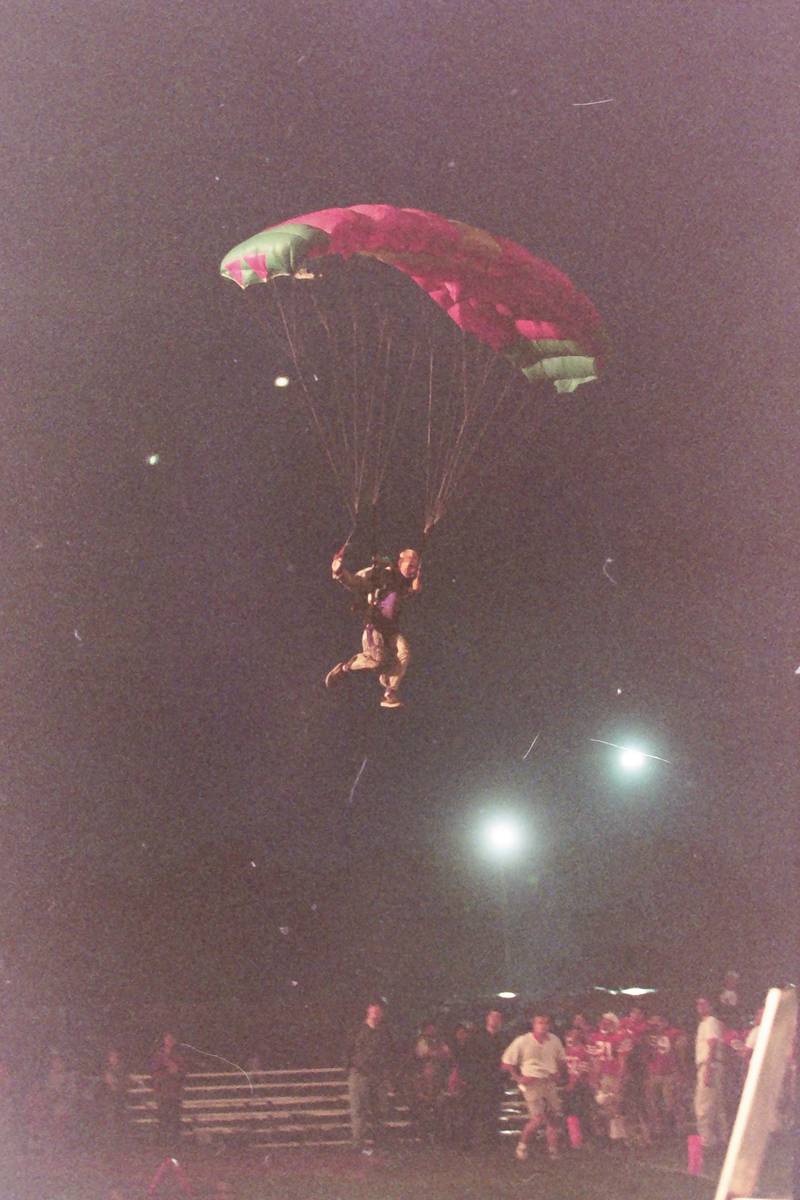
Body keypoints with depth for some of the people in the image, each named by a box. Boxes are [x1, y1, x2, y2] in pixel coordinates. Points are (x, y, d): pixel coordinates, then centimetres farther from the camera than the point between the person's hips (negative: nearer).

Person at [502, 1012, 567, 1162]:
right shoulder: (522, 1041, -7)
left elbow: (561, 1060, 22)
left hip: (550, 1082, 5)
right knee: (537, 1118, -15)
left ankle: (553, 1151, 12)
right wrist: (519, 1078, -8)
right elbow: (507, 1062, -1)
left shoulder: (554, 1040, 6)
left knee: (553, 1118, 3)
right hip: (532, 1083, -5)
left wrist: (560, 1074, 6)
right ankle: (522, 1145, 5)